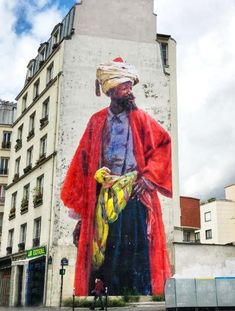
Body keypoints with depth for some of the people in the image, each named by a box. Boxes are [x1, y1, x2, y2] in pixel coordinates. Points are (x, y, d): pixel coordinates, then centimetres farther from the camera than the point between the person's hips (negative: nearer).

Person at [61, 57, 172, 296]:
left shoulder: (140, 119, 6)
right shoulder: (97, 121, 10)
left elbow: (164, 144, 2)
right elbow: (84, 160, 10)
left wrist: (149, 176, -8)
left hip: (134, 193, -2)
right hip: (105, 195, 2)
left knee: (137, 248, -7)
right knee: (109, 251, 4)